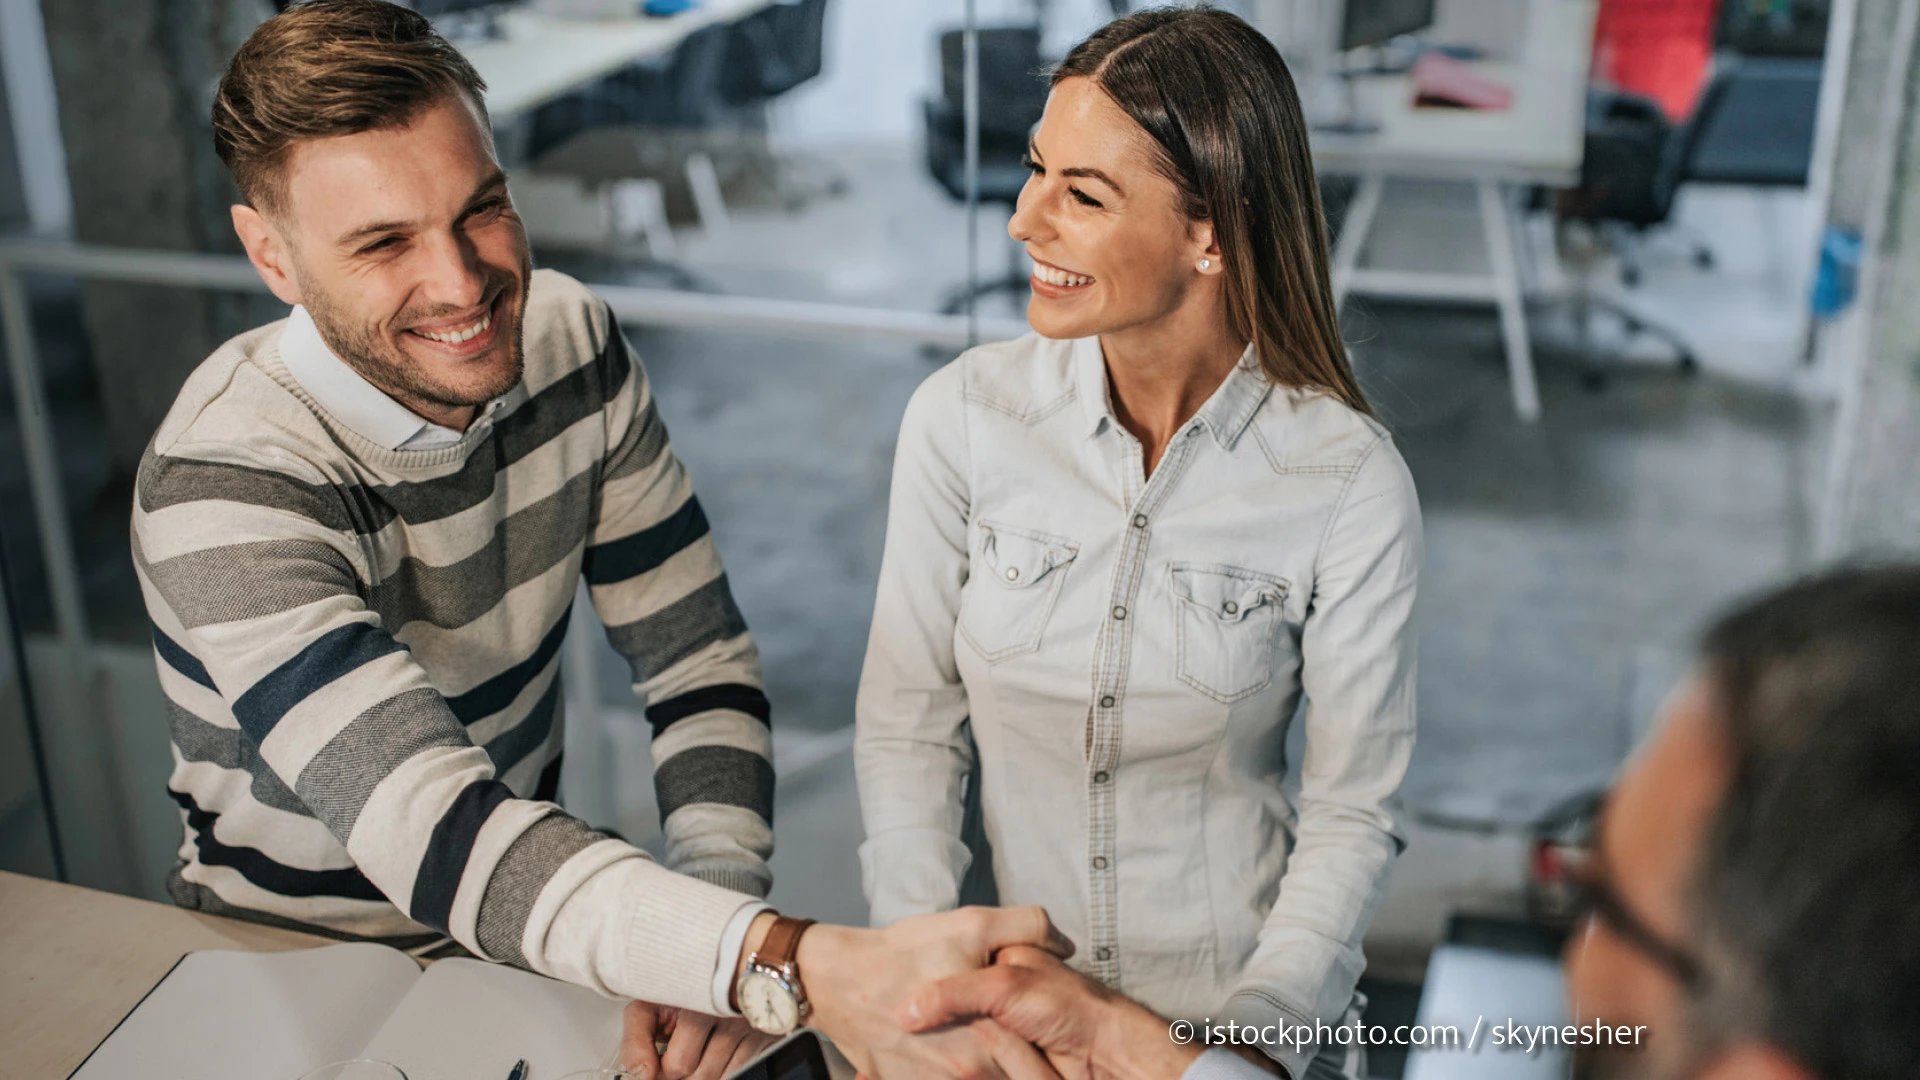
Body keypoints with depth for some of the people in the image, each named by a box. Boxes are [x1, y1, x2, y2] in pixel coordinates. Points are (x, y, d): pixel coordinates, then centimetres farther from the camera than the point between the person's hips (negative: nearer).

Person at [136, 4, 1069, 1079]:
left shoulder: (569, 339, -8)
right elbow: (436, 832, -36)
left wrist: (719, 937, -20)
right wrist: (799, 969, -48)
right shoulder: (223, 489, -25)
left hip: (523, 930, 4)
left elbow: (700, 661, -5)